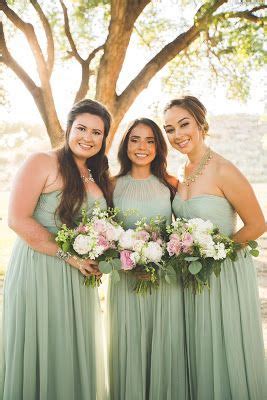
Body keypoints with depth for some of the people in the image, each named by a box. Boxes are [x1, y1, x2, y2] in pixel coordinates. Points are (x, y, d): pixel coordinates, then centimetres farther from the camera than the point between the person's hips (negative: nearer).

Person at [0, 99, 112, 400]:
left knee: (77, 354, 14)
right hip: (39, 270, -6)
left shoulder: (99, 178, 13)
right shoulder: (43, 163, -8)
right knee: (41, 354, 5)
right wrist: (69, 255, -17)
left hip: (80, 277, 6)